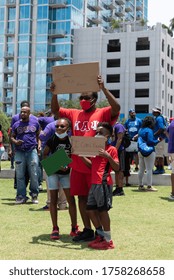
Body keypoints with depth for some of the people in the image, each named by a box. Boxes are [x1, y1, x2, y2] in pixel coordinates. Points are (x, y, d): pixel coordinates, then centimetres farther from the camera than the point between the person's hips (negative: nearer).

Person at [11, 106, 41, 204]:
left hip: (32, 151, -1)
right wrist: (15, 142, -8)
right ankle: (21, 196, 9)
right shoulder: (16, 124, 9)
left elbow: (38, 135, 17)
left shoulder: (35, 123, 9)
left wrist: (39, 144, 1)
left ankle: (34, 195, 12)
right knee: (20, 176, 2)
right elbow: (12, 137, 14)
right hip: (19, 152, 1)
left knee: (34, 175, 0)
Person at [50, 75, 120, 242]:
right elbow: (55, 110, 13)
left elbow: (116, 108, -21)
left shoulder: (102, 113, -4)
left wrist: (103, 88, -28)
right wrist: (54, 94, -4)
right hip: (77, 165, 5)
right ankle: (87, 230, 21)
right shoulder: (75, 114, 11)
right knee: (82, 197, 11)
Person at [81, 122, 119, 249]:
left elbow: (117, 168, -13)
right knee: (90, 209, 11)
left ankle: (108, 240, 4)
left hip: (104, 183, -9)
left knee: (102, 210, -6)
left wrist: (108, 156, -25)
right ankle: (101, 235, 23)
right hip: (94, 183, 9)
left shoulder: (111, 149, -6)